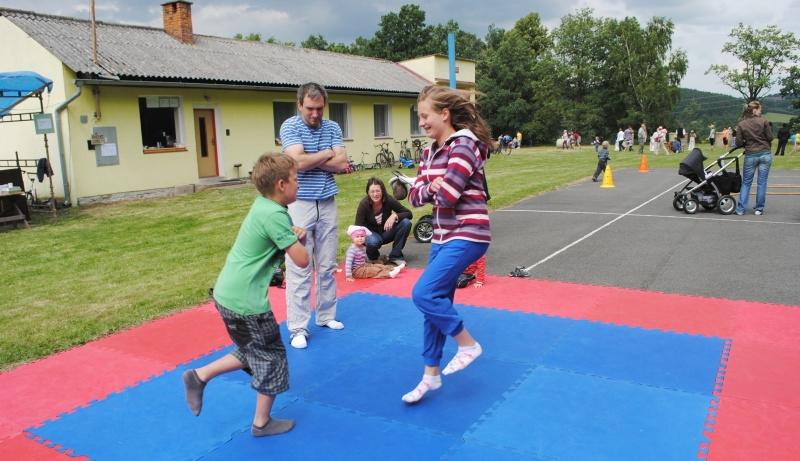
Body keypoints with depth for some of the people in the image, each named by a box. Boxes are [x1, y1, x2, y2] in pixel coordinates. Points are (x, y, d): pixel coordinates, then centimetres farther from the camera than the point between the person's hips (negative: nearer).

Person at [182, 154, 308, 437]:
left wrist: (296, 236, -5)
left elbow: (280, 239, 17)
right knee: (272, 357, 10)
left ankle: (199, 376, 26)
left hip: (229, 292, 9)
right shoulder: (274, 215, -20)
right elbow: (302, 260, -19)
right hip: (244, 299, -9)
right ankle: (262, 423, 24)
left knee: (253, 353, 26)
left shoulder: (262, 204, 7)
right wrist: (298, 240, 1)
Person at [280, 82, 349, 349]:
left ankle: (326, 315, 27)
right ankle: (298, 328, 4)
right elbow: (299, 161, -20)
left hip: (327, 203, 5)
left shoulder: (332, 128, 7)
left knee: (327, 265, 12)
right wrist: (328, 153, -6)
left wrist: (310, 160, -10)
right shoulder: (290, 126, -6)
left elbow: (342, 164, -4)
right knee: (298, 268, -3)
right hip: (300, 204, -4)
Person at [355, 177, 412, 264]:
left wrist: (395, 216, -34)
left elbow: (409, 213, -15)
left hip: (386, 231, 3)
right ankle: (373, 256, -1)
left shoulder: (388, 200, -19)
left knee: (406, 223, -24)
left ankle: (396, 255, -11)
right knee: (373, 242, -39)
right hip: (371, 233, -3)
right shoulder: (364, 204, -23)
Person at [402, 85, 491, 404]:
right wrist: (430, 188, -13)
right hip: (443, 235, 9)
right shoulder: (430, 152, 12)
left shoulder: (463, 145, -15)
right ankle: (431, 374, 23)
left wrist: (436, 188, -3)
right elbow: (415, 195, 6)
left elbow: (448, 195, -23)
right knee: (435, 301, 10)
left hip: (467, 235, -9)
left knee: (424, 294, -16)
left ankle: (468, 344, 5)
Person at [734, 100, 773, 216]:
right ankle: (759, 209, 9)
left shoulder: (741, 124, -1)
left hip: (750, 155, 1)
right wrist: (767, 146, 17)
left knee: (746, 183, 9)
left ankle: (740, 209, 3)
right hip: (765, 154, 0)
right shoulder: (763, 121, -4)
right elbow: (770, 137, -3)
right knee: (762, 182, 6)